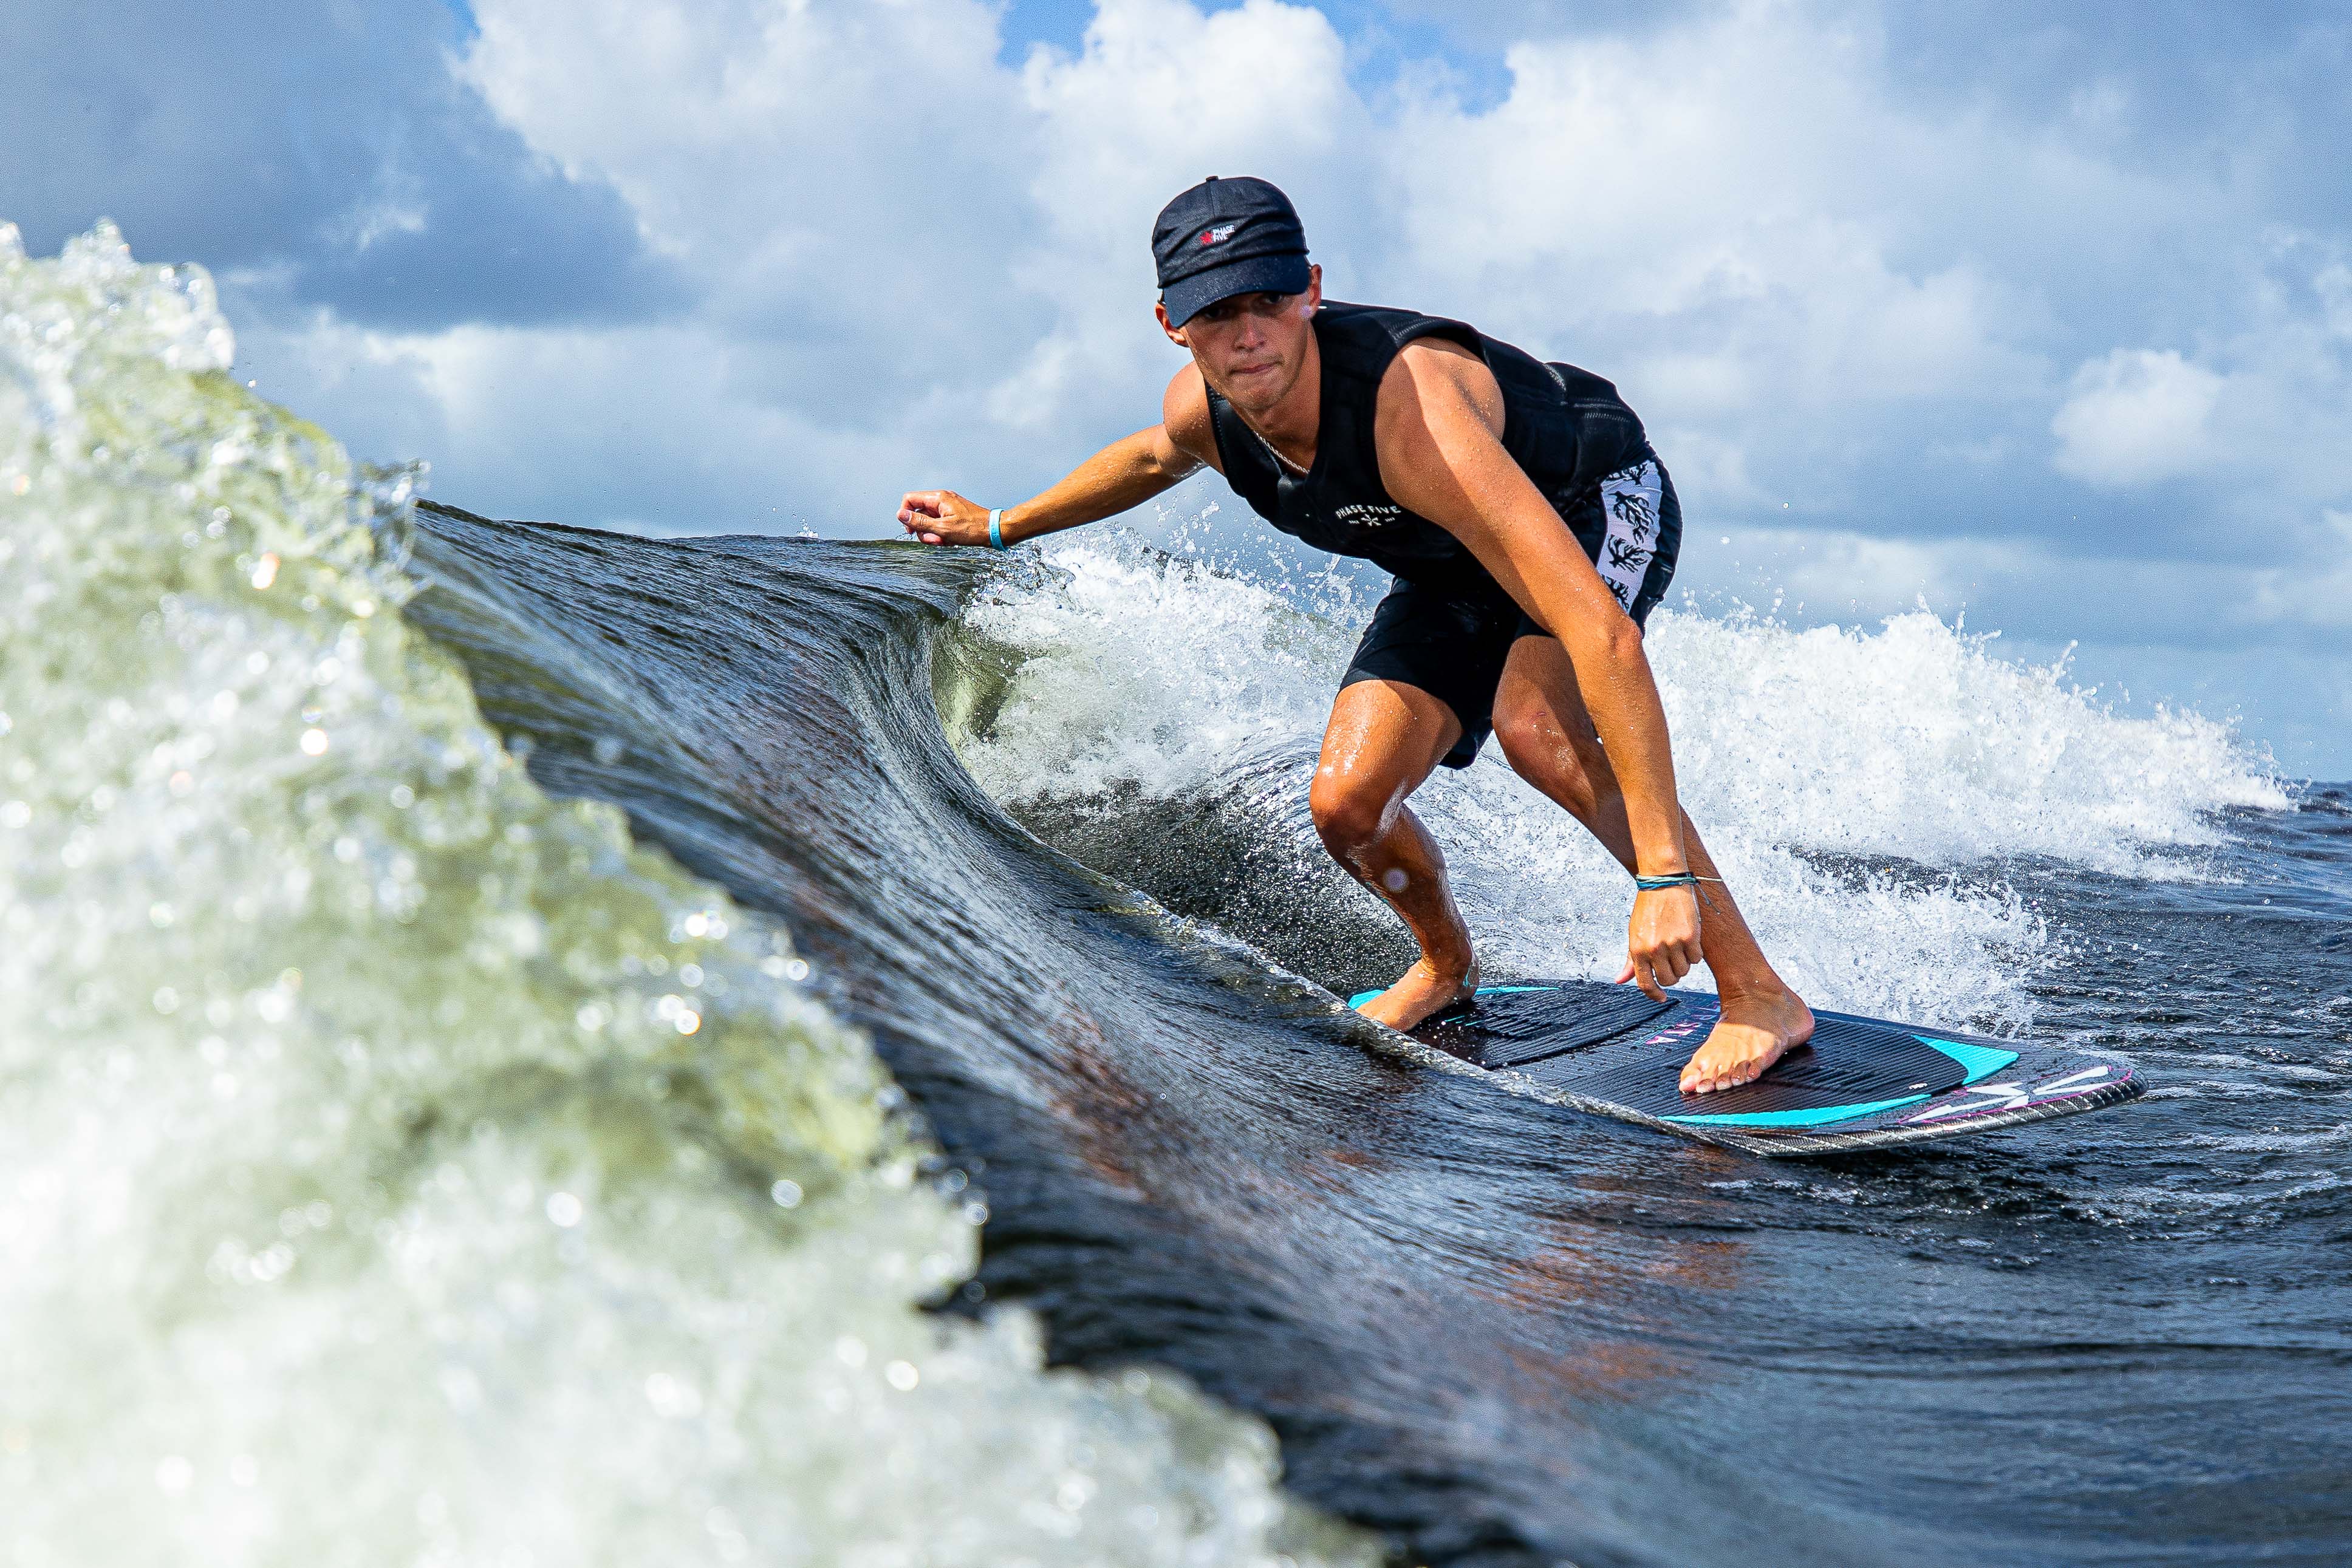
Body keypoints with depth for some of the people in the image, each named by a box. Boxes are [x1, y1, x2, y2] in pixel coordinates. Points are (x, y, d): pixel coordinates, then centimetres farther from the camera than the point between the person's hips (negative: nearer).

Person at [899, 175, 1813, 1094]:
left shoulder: (1409, 411, -43)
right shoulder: (1199, 409, -22)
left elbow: (1601, 632, -49)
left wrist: (1665, 871, -52)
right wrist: (999, 526, 20)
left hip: (1597, 503, -6)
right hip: (1453, 570, 6)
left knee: (1533, 722, -35)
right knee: (1348, 806, -8)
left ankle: (1757, 996, -24)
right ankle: (1446, 963, 27)